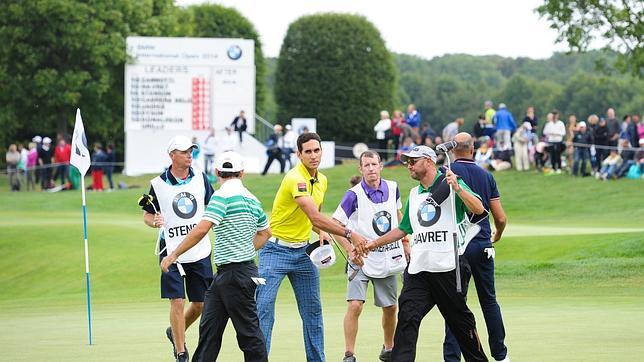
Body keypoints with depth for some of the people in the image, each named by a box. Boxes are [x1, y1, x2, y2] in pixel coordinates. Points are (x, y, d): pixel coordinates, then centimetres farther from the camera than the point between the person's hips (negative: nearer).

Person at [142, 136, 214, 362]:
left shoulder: (201, 178, 5)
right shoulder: (158, 184, -2)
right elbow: (147, 215, 4)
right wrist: (153, 221, -16)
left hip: (200, 252, 3)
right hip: (171, 251, -3)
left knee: (201, 303, 8)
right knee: (177, 301, -9)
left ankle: (175, 333, 34)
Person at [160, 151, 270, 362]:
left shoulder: (223, 195, -15)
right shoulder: (251, 199, 11)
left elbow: (201, 229, -24)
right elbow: (265, 232, 25)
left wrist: (173, 255, -18)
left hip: (236, 273, -9)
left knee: (248, 332, -1)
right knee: (209, 327, 10)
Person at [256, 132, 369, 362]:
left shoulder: (322, 180, 7)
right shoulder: (295, 179, -21)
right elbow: (315, 217, -30)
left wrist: (321, 232, -1)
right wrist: (349, 234, -31)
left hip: (302, 252, 8)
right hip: (276, 250, -7)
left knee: (313, 310, 9)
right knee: (264, 307, -11)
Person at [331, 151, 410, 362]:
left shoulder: (392, 188, 1)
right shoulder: (354, 195, -13)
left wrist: (405, 241, 18)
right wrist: (350, 250, -21)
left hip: (388, 259, 5)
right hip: (362, 259, -4)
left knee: (390, 307, 12)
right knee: (355, 305, -16)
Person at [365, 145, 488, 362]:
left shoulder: (451, 184, 1)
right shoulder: (414, 195, 21)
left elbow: (478, 209, -13)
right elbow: (403, 229, 30)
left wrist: (458, 189, -26)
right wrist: (374, 244, 24)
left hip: (448, 268, -5)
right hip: (418, 269, 5)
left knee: (460, 319, 5)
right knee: (407, 319, -10)